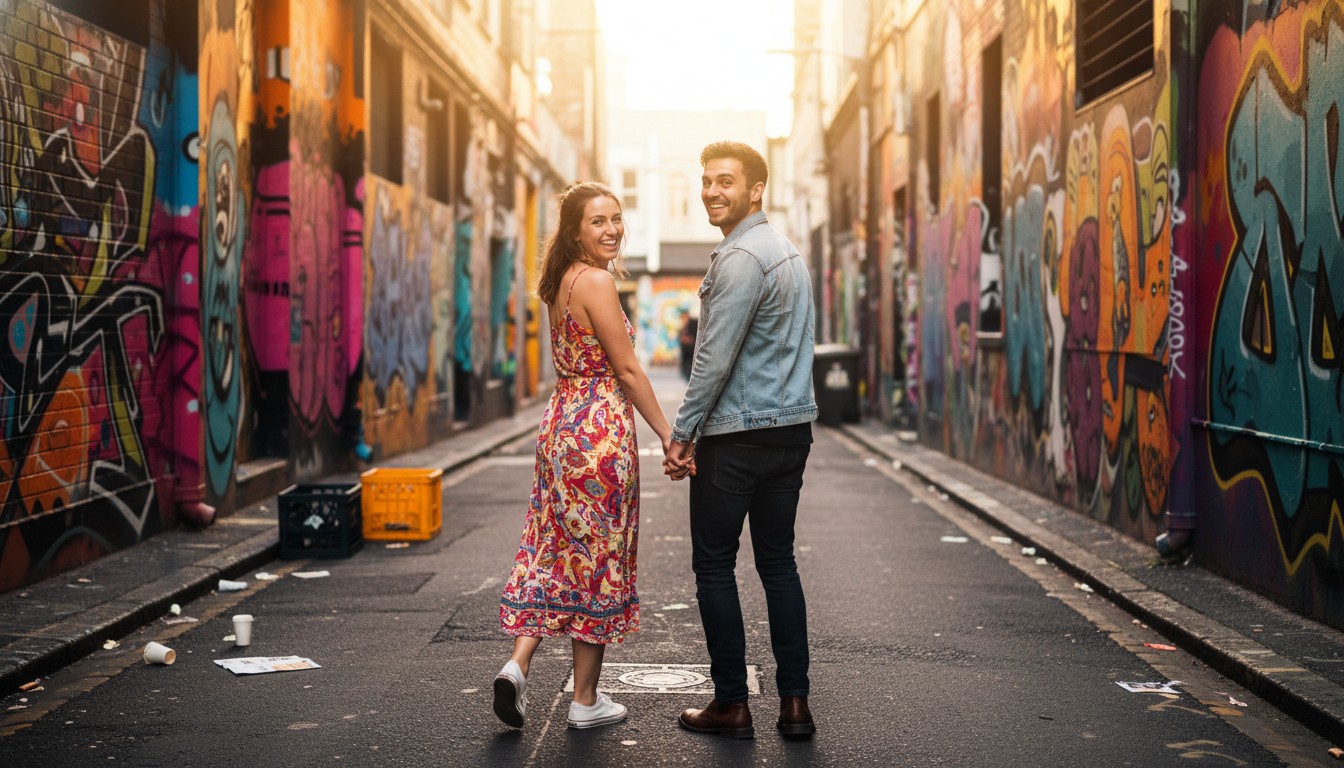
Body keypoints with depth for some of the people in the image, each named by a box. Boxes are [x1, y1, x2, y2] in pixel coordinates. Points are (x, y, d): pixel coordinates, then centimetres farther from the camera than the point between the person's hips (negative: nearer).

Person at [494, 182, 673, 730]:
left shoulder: (562, 280, 12)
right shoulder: (597, 281, -15)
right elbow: (627, 370, -14)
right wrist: (668, 435, -10)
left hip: (561, 421, 8)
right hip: (601, 430, -8)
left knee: (553, 552, 12)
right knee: (598, 559, 2)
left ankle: (517, 664, -1)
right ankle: (586, 700, 10)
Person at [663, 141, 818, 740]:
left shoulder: (740, 258, -15)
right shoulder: (787, 250, 15)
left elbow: (715, 359, -18)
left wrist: (681, 434, -10)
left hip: (738, 436, -9)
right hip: (792, 426, 9)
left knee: (714, 566, 1)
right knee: (778, 561, 11)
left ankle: (731, 703, 5)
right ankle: (794, 703, 10)